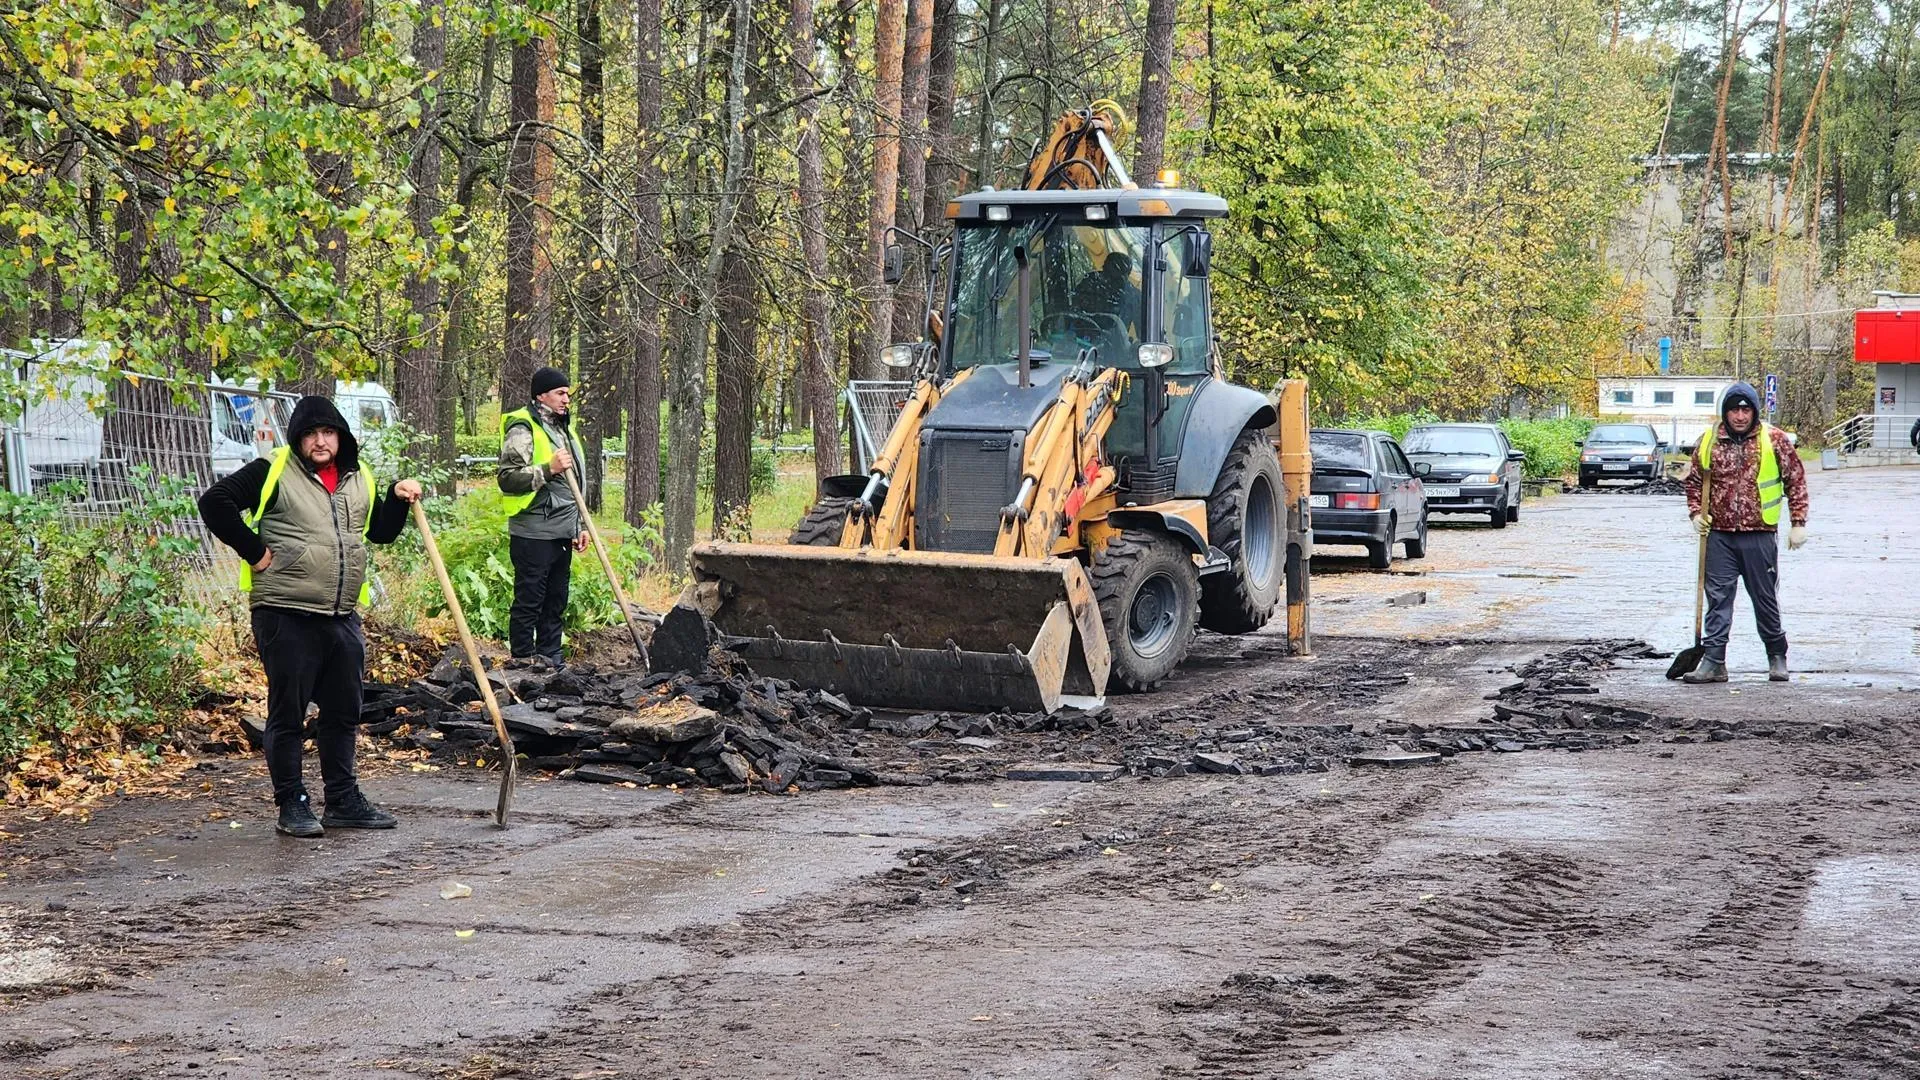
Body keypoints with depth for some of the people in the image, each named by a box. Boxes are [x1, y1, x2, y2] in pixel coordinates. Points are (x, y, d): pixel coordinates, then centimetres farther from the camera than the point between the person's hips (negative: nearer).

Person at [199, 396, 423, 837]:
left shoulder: (359, 478, 13)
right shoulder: (273, 472, -5)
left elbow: (380, 532, 25)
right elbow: (215, 502, -9)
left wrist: (397, 500, 7)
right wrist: (253, 550, -10)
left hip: (342, 617, 6)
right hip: (286, 615, -6)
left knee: (343, 711, 13)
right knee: (288, 713, 1)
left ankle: (343, 801, 23)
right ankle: (292, 806, 8)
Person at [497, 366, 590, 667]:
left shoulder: (564, 428, 20)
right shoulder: (522, 429, -9)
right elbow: (508, 478, -17)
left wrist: (579, 526, 22)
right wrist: (548, 469, -23)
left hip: (561, 534, 9)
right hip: (533, 534, -9)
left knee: (556, 602, 13)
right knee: (529, 602, -4)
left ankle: (551, 660, 21)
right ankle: (525, 665, 1)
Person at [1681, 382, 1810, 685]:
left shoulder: (1774, 440, -1)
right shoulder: (1709, 442, 5)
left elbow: (1796, 480, 3)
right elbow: (1693, 480, 17)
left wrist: (1798, 523, -1)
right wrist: (1696, 512, 2)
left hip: (1760, 535, -2)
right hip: (1719, 536, 2)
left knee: (1765, 599, 7)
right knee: (1718, 599, 1)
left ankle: (1777, 656, 22)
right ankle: (1713, 662, 2)